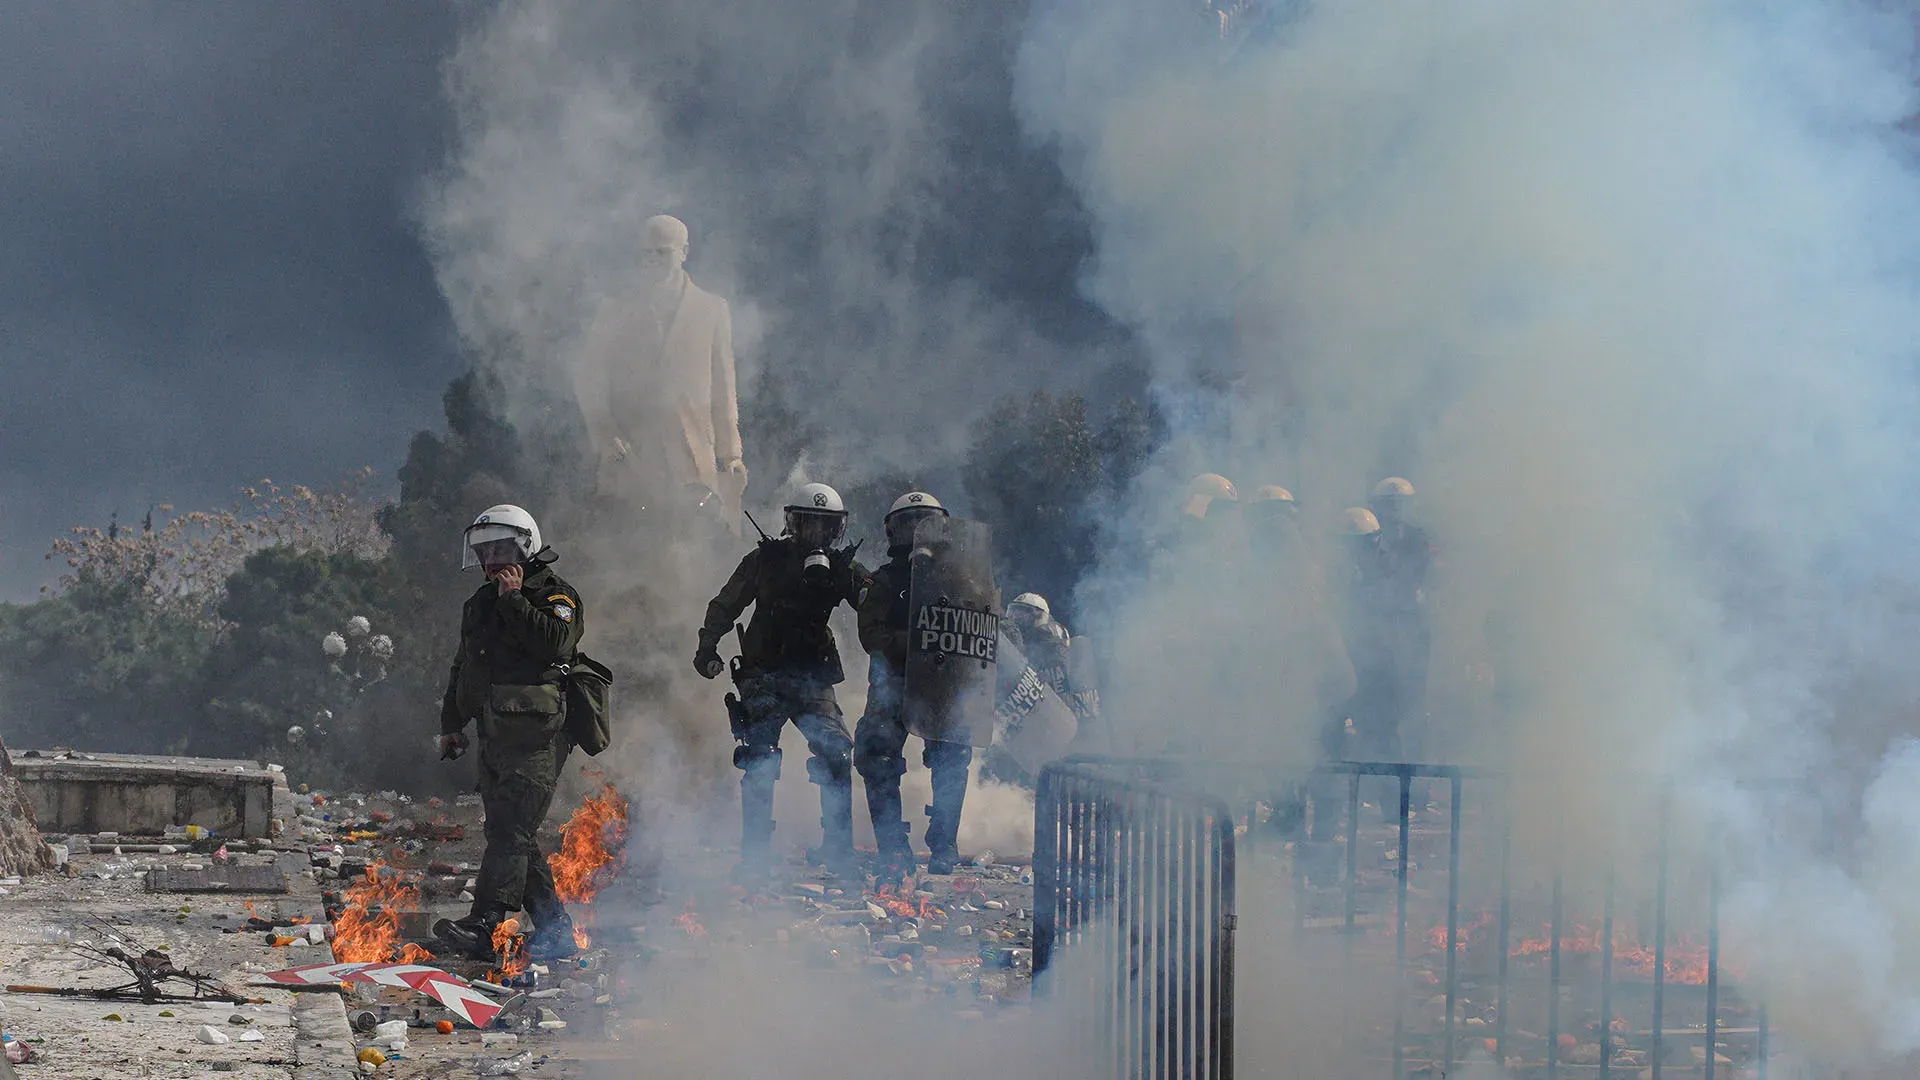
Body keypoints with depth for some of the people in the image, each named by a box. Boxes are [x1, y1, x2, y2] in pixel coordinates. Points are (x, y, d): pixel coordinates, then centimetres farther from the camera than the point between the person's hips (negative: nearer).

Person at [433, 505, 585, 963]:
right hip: (495, 733, 8)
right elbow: (462, 667, 31)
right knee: (508, 833, 7)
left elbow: (555, 642, -21)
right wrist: (451, 723, 28)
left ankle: (483, 924, -28)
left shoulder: (555, 595, 0)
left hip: (537, 733, -8)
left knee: (511, 828, -17)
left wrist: (514, 600, -16)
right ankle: (555, 931, 12)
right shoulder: (481, 603, 22)